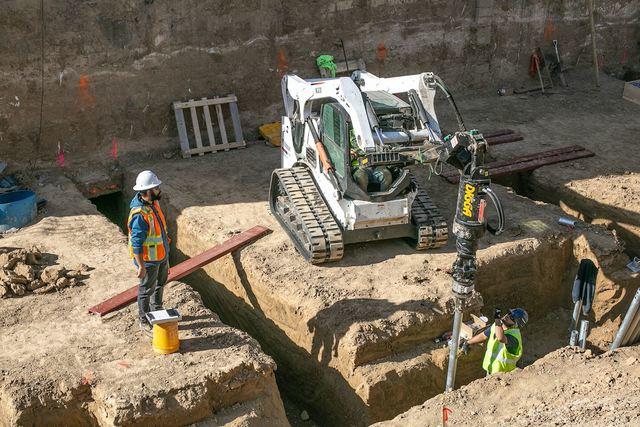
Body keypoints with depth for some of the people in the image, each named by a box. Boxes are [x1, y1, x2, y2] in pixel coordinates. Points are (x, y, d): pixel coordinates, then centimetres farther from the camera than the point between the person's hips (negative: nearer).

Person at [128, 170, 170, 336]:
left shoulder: (153, 203, -3)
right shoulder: (139, 214, -31)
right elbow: (136, 243, -27)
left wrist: (165, 248, 20)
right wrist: (141, 266, -22)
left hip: (162, 255, 9)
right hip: (149, 259, -9)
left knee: (160, 284, 25)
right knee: (147, 289, 10)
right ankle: (145, 322, 28)